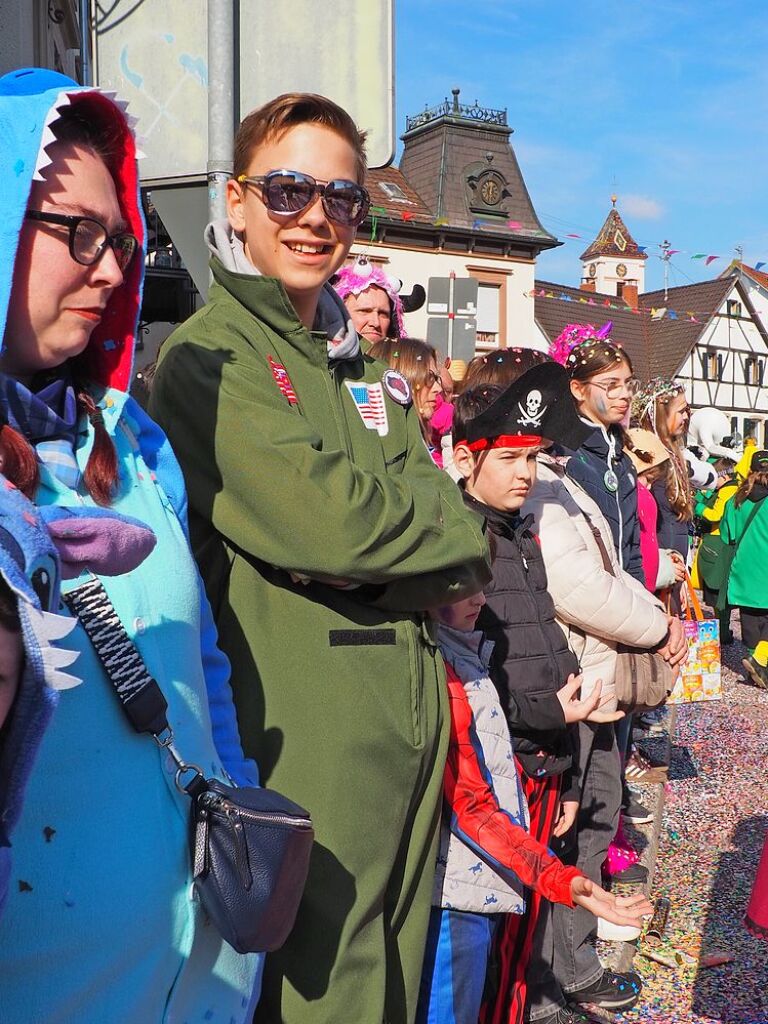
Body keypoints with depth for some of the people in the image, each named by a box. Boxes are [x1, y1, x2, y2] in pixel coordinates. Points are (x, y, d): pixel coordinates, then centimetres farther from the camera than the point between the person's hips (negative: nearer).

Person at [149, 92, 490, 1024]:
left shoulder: (364, 371, 17)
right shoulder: (207, 356, -8)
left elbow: (442, 509, 7)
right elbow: (317, 518, -20)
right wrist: (452, 539, -4)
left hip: (413, 719, 7)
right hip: (303, 732, -7)